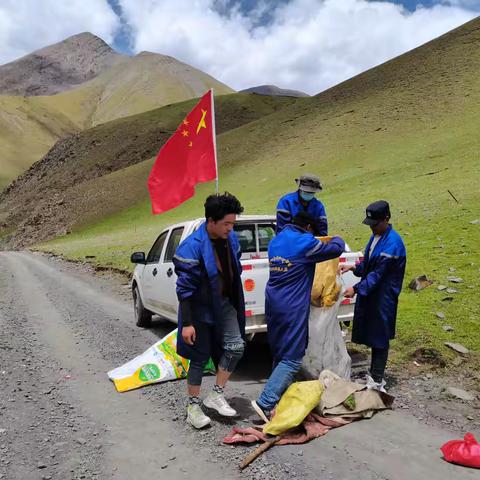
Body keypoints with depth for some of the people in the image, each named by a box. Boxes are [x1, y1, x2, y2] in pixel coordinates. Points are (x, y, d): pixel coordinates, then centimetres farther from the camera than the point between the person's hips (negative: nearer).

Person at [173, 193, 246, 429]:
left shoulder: (230, 238, -2)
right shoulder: (192, 247, -24)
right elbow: (185, 288, -21)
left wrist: (237, 303, 17)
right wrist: (187, 323, -20)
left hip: (225, 303, 6)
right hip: (200, 309, -6)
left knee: (236, 346, -3)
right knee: (200, 358, 4)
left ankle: (216, 394, 16)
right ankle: (193, 407, 23)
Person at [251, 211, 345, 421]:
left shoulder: (275, 241, 11)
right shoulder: (305, 243, -12)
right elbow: (336, 248, -2)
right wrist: (337, 238, 21)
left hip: (273, 305, 8)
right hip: (292, 309, -8)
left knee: (279, 354, 18)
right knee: (292, 359, -3)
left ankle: (279, 394, 28)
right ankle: (265, 402, -9)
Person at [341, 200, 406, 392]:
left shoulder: (392, 243, -22)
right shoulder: (376, 236, 6)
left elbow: (378, 274, -23)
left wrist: (356, 289, -23)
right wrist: (353, 267, 2)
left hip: (383, 297, -8)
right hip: (369, 293, 8)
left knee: (379, 338, 3)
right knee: (371, 334, 17)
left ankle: (377, 380, 15)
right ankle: (374, 374, 32)